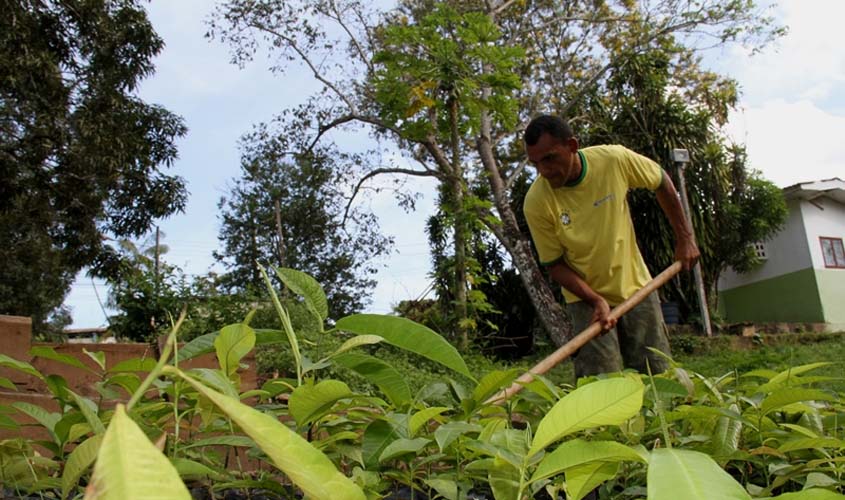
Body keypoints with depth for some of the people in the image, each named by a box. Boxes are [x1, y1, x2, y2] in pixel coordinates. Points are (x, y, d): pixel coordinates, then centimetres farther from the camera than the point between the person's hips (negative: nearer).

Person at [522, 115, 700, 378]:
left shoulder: (615, 160, -18)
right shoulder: (536, 203, -22)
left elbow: (661, 182, 3)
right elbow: (555, 265, -11)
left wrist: (684, 237, 4)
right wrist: (596, 300, -22)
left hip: (635, 287, 2)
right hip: (586, 297, -2)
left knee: (657, 375, 8)